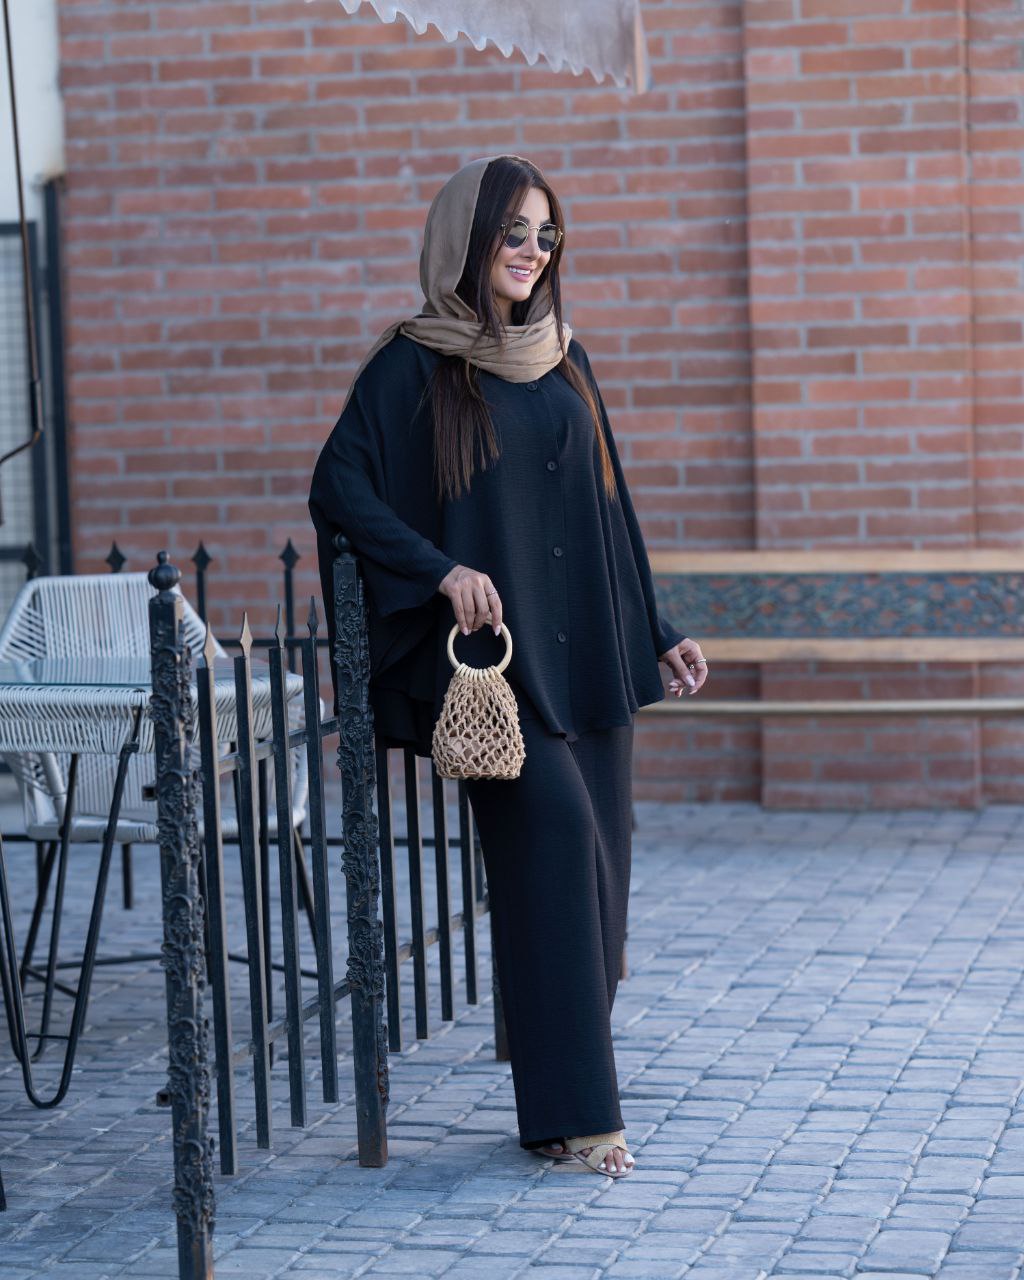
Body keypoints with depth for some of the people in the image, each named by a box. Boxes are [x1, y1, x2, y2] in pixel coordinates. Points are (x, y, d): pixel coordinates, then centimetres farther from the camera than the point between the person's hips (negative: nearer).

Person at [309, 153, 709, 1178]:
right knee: (554, 829, -20)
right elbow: (339, 487, -7)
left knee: (596, 860, 2)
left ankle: (575, 1088, 12)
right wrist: (440, 568, -19)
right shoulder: (414, 364, -1)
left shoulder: (562, 360, 16)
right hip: (491, 650, -6)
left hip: (586, 650, 6)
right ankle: (568, 1109, -16)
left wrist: (656, 633, 17)